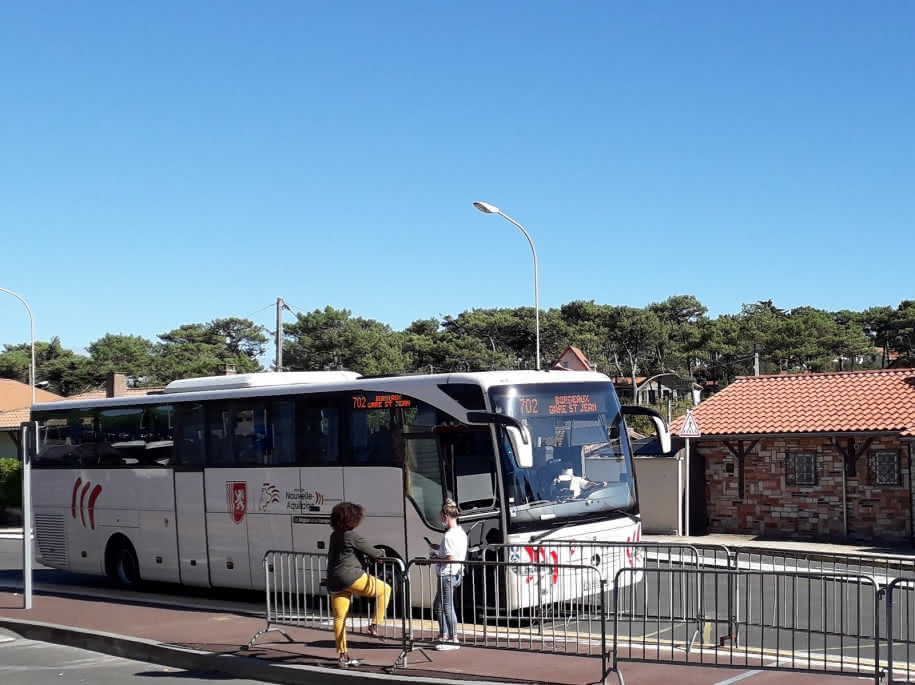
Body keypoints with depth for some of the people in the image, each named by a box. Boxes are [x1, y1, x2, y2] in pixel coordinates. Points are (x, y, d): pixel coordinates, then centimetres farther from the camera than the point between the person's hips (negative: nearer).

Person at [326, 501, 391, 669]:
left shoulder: (334, 536, 15)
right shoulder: (352, 536, -9)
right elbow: (372, 553, -4)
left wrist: (369, 556, 32)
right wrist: (381, 554, 18)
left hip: (334, 582, 8)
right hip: (352, 577, -8)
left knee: (339, 618, 8)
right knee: (384, 590, 8)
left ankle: (343, 655, 10)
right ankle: (375, 625, 4)